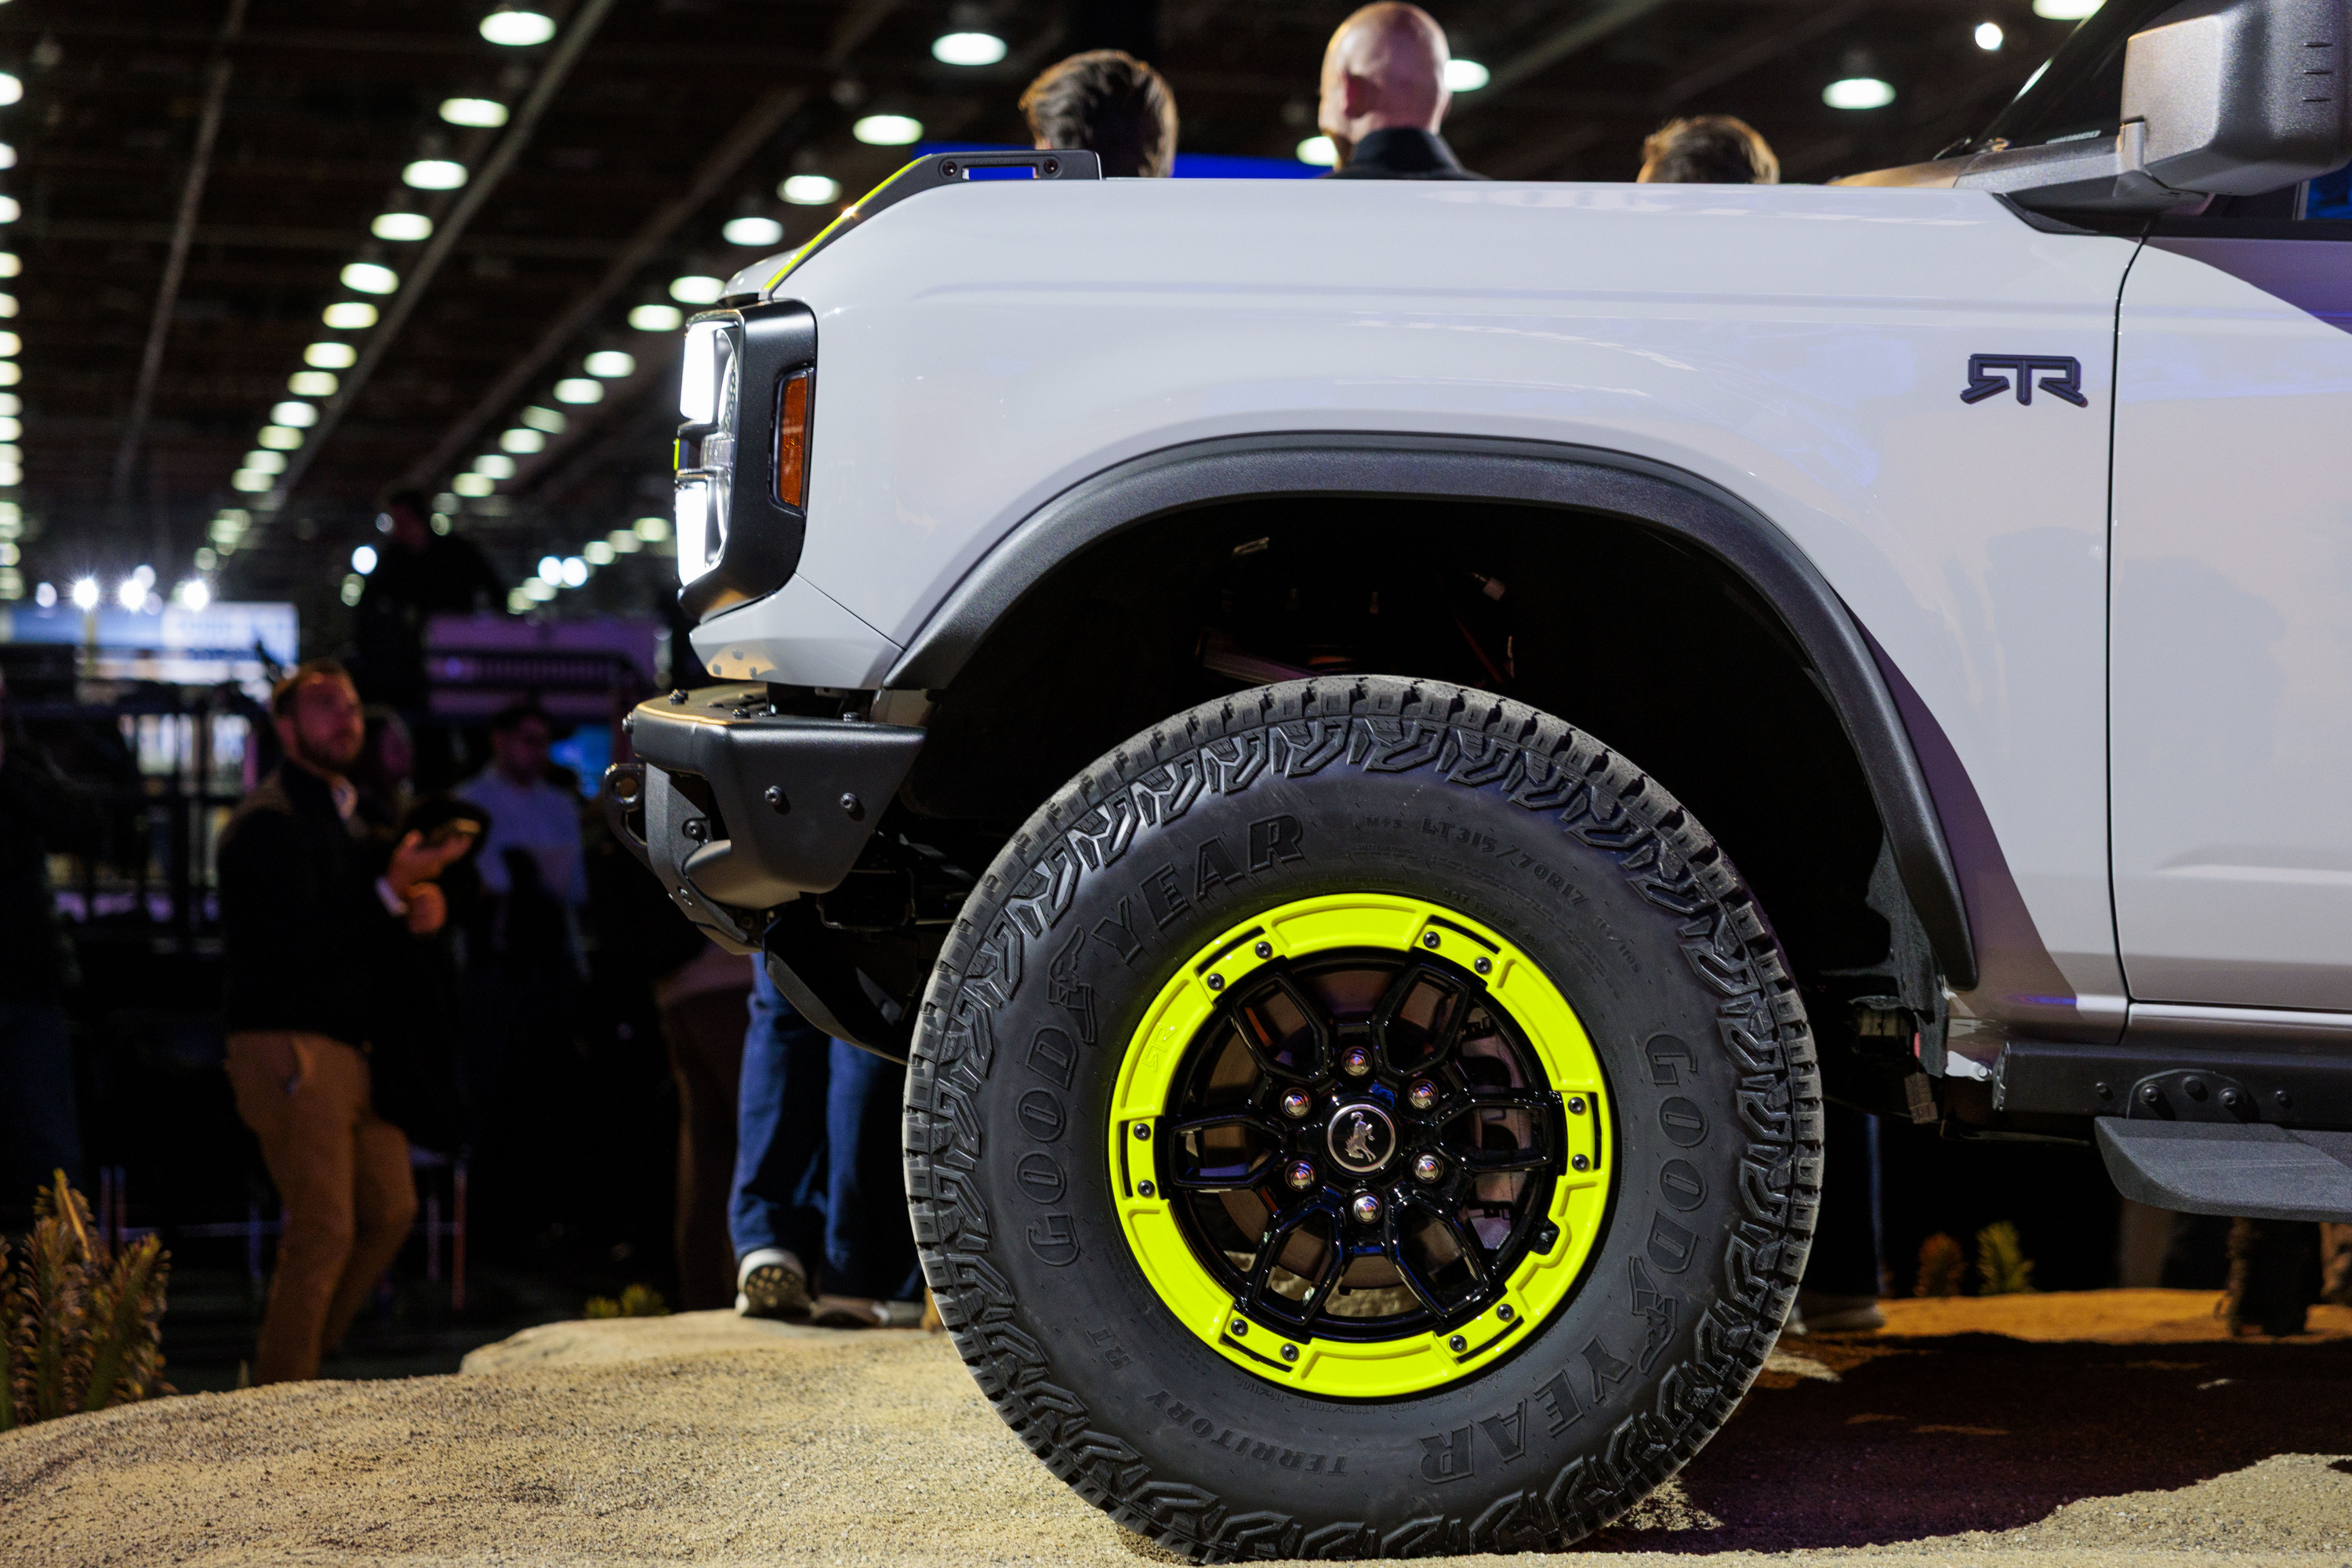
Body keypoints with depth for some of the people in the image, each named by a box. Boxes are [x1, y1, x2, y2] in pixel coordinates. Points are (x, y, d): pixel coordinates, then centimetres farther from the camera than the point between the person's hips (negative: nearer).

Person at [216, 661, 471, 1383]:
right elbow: (296, 939, -20)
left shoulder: (346, 817, 22)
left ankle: (301, 1363, 16)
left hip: (352, 1046, 9)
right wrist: (393, 891, -23)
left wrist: (416, 915, 1)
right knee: (324, 1230, -11)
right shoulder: (268, 822, -8)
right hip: (289, 1046, -9)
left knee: (390, 1210, 7)